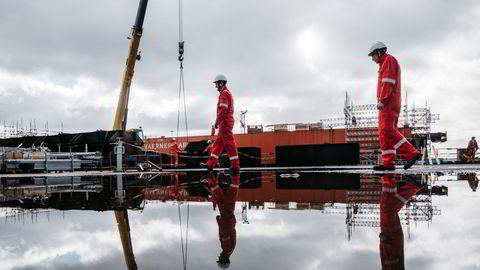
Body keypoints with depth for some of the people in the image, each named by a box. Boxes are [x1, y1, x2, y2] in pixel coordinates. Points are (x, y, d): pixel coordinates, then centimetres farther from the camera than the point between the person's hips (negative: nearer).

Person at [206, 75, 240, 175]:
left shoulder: (224, 93, -11)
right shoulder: (228, 93, 21)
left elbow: (222, 111, -21)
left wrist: (215, 124, -20)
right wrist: (218, 124, 22)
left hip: (225, 122, -11)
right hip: (227, 122, 11)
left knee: (229, 144, -9)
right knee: (218, 144, 10)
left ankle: (235, 166, -8)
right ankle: (210, 164, 13)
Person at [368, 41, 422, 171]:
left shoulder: (389, 60, -2)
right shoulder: (386, 64, 28)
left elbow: (388, 82, -15)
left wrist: (381, 100, -22)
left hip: (388, 103, -10)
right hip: (388, 105, 10)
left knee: (387, 131, -17)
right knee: (385, 133, 4)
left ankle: (412, 153, -20)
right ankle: (388, 163, -1)